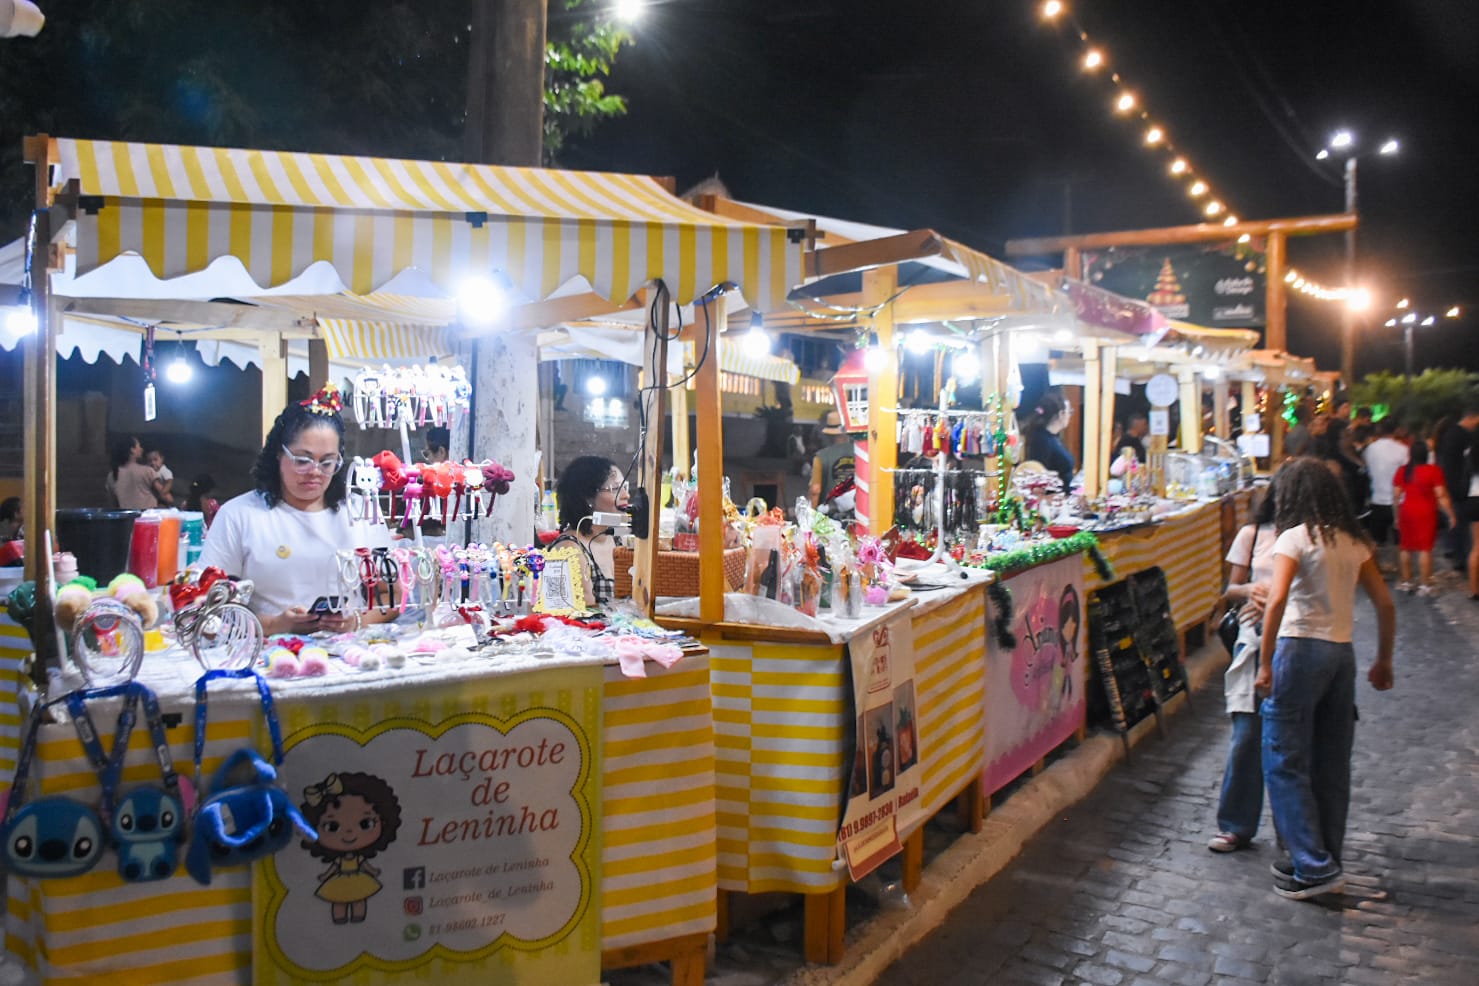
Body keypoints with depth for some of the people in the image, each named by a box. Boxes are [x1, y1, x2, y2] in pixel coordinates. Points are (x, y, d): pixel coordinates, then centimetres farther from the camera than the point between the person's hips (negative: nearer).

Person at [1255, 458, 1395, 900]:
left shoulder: (1295, 537, -8)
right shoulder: (1353, 540, 11)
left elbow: (1277, 600, -21)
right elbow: (1385, 604, 13)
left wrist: (1265, 664, -18)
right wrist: (1383, 661, 22)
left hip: (1301, 648, -7)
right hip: (1342, 653, 7)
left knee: (1285, 761, 0)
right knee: (1331, 764, 13)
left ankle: (1315, 867, 0)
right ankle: (1325, 861, 22)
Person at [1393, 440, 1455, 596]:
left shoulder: (1402, 471, -1)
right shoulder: (1433, 470, -11)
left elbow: (1397, 495, 4)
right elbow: (1441, 496, -11)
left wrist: (1397, 516, 14)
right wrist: (1451, 515, -3)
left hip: (1406, 511, 4)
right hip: (1425, 513, -3)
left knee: (1406, 548, 12)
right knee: (1425, 549, 0)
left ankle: (1406, 582, 19)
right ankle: (1425, 585, 2)